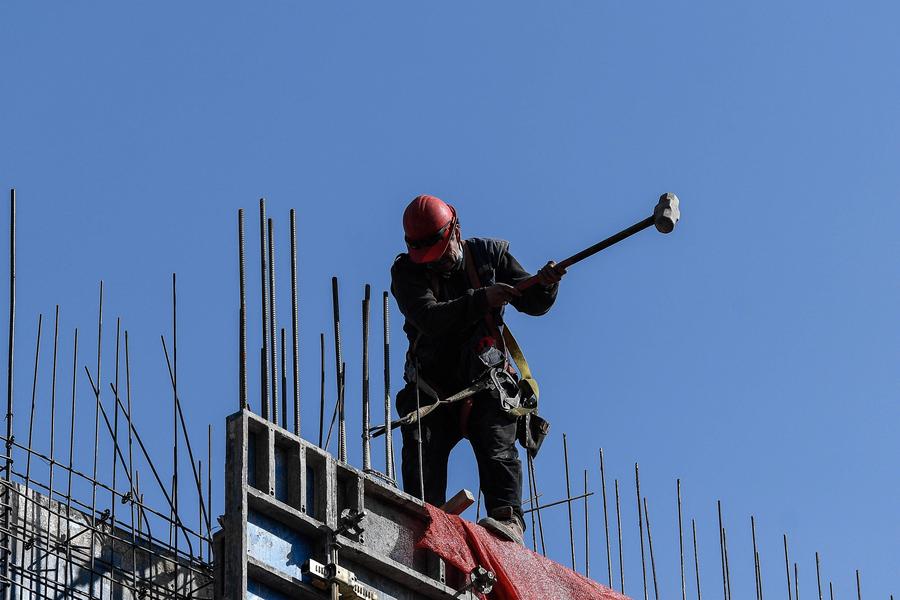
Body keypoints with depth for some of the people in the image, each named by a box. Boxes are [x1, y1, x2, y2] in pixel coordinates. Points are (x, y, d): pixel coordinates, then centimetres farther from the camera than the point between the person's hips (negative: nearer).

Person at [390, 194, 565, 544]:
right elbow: (430, 317, -20)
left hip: (485, 382, -1)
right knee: (422, 452, -15)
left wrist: (545, 285, -15)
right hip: (432, 387, 1)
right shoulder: (406, 272, 0)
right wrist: (480, 300, -31)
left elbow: (534, 304, 9)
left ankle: (507, 518, -38)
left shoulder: (489, 255, 6)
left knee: (498, 449, -22)